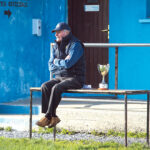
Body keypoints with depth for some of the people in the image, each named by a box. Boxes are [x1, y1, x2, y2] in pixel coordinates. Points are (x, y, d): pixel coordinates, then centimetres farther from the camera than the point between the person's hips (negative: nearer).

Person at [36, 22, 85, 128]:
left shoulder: (75, 45, -11)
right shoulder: (56, 46, 13)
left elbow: (68, 63, -23)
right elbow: (51, 67, 11)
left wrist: (57, 61, -5)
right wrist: (62, 63, -6)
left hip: (75, 78, -7)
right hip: (60, 77, 7)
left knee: (56, 88, -32)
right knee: (45, 86, -20)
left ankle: (48, 116, -26)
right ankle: (53, 117, -23)